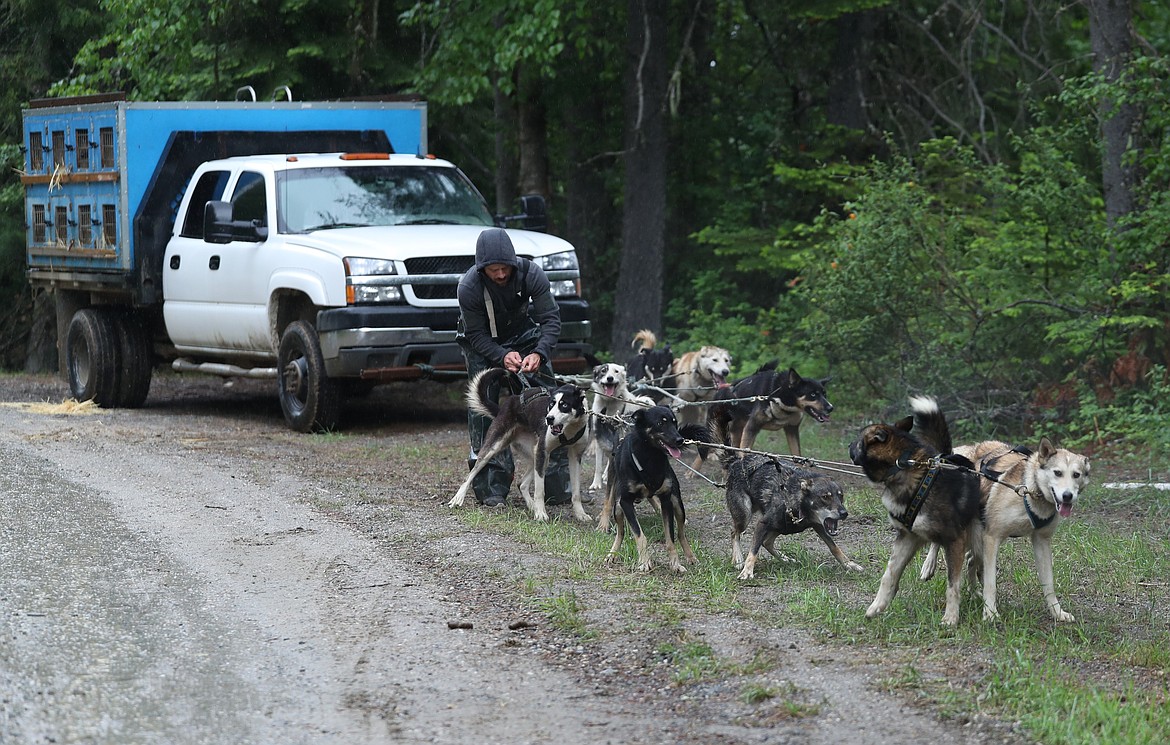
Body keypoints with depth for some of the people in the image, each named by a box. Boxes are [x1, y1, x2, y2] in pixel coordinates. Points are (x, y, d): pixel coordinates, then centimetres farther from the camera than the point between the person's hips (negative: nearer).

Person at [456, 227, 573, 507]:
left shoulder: (531, 274, -27)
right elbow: (477, 335, -20)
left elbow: (551, 318, -22)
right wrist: (502, 357, -37)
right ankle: (492, 489, -12)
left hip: (525, 338, 1)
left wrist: (539, 353, -39)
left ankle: (557, 486, -5)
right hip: (483, 345, -1)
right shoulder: (469, 286, -29)